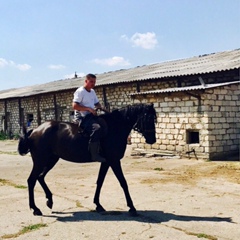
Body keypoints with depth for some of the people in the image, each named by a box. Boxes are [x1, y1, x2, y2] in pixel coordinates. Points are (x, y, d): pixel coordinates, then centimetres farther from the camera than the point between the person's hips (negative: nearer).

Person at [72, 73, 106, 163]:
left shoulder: (92, 92, 17)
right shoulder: (80, 91, -9)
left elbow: (97, 103, 25)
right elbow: (75, 106, -18)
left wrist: (102, 109, 4)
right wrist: (89, 109, -22)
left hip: (91, 116, 10)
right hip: (82, 117, -10)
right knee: (96, 128, -33)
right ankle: (94, 155, -32)